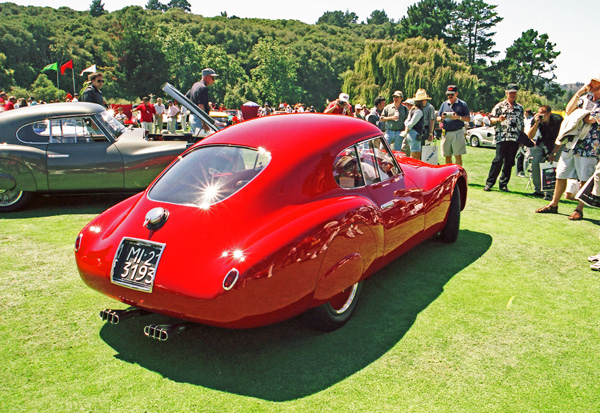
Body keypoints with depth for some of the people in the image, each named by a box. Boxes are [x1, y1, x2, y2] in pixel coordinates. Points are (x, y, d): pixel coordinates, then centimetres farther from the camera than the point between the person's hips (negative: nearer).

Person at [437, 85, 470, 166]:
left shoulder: (462, 104, 5)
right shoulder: (444, 104, 15)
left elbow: (468, 118, 2)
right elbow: (437, 118, 14)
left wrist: (458, 117, -15)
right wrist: (442, 118, -9)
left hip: (458, 132, -3)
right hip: (446, 133, 3)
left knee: (458, 156, -5)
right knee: (447, 156, 6)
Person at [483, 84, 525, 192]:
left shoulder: (520, 108, 17)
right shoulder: (500, 106, 5)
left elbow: (522, 124, 20)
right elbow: (491, 119, 2)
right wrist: (498, 119, -18)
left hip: (515, 139, 4)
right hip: (502, 138, -4)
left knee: (509, 162, 5)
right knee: (498, 160, -9)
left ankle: (504, 184, 12)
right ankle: (489, 183, -2)